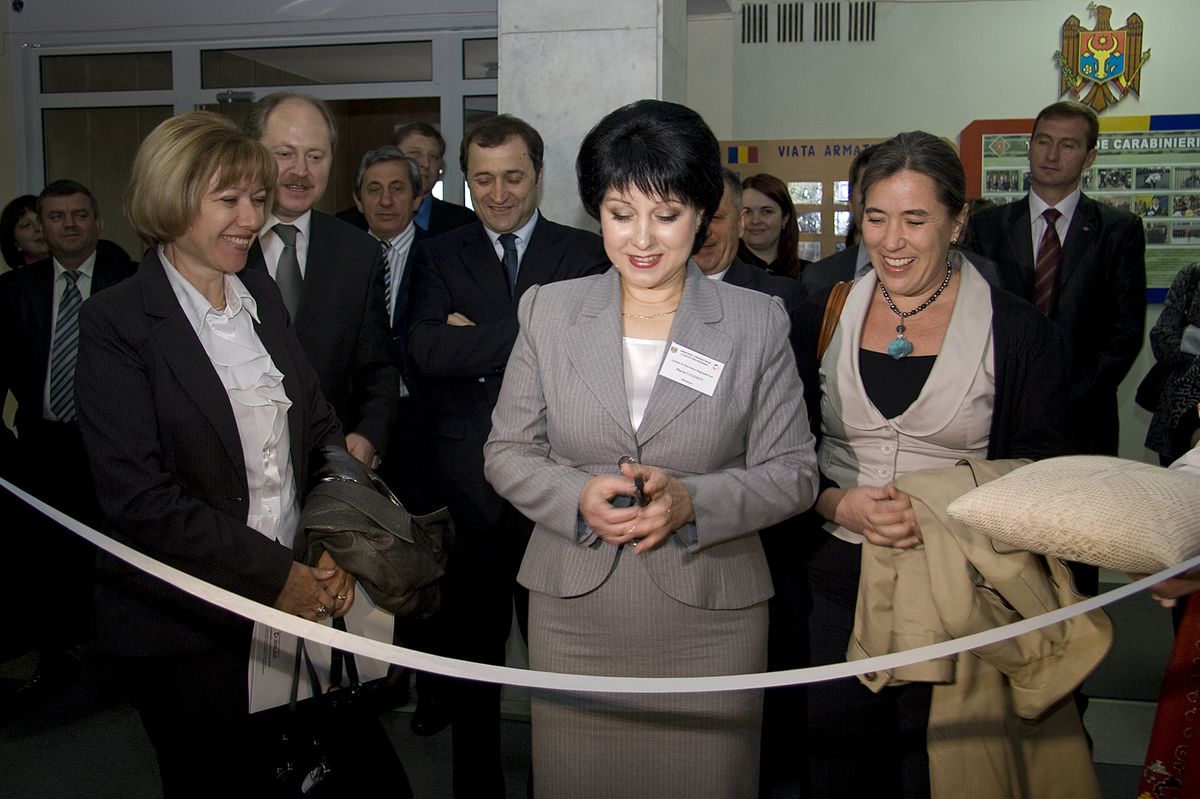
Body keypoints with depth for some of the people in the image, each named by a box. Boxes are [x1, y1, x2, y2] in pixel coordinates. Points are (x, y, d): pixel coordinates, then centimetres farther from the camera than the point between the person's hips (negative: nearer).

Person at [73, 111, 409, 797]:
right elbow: (139, 495, -18)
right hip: (185, 628, -4)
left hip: (294, 602, 5)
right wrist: (273, 576, -18)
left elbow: (320, 426, 9)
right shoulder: (116, 322, -11)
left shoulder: (264, 296, 8)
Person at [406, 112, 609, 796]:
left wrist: (478, 336, -11)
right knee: (472, 647, 14)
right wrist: (533, 333, -15)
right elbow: (427, 350, -11)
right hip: (468, 484, 1)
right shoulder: (440, 257, 6)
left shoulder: (584, 253, 4)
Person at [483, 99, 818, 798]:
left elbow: (793, 472, -1)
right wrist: (577, 497, -14)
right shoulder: (550, 311, 3)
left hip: (710, 620, -1)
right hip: (573, 615, 1)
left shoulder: (758, 322, -1)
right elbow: (508, 451, 6)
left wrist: (691, 501, -18)